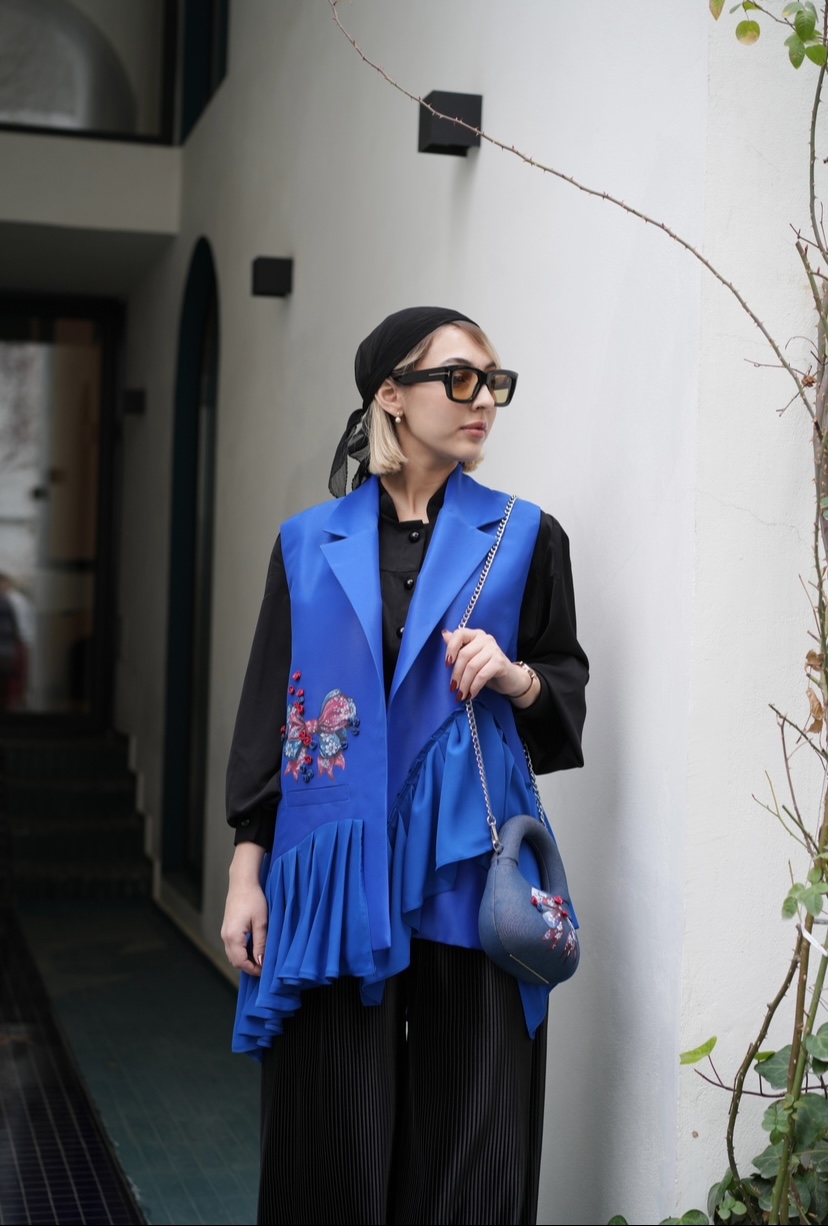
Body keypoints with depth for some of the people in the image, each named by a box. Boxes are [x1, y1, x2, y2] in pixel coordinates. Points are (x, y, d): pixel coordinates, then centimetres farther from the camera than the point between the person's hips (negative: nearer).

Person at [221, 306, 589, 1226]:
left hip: (466, 870, 0)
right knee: (335, 1137, 4)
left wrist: (516, 678, -11)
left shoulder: (524, 539, 6)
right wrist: (246, 871, 2)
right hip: (335, 870, 1)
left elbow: (569, 696, 12)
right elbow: (267, 710, 8)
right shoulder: (309, 543, 8)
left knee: (467, 1146, 2)